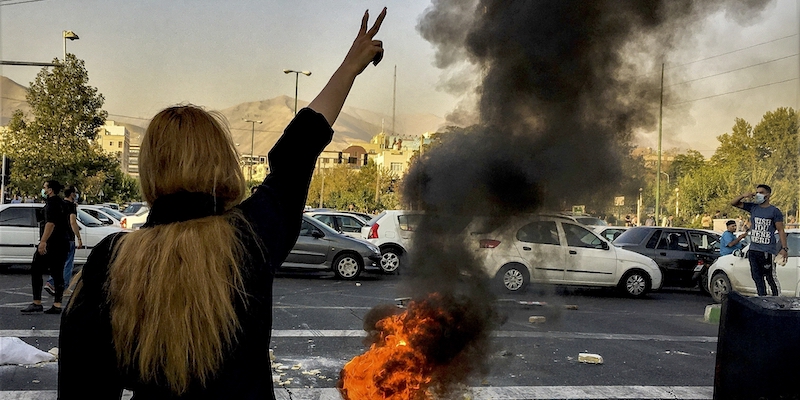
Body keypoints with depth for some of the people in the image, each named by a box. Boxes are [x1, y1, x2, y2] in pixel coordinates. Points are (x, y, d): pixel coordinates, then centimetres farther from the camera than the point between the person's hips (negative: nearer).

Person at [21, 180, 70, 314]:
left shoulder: (52, 203, -10)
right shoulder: (60, 202, 19)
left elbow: (50, 223, -22)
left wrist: (43, 241, -27)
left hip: (51, 243, -9)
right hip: (62, 244, 9)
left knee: (36, 271, -2)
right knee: (57, 274, 7)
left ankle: (37, 303, -6)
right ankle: (57, 304, 4)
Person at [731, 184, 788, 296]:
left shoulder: (774, 211, -2)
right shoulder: (753, 207, 11)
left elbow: (781, 231, -3)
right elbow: (733, 203, 15)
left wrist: (784, 248, -11)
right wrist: (744, 196, -3)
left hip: (768, 251, -6)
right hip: (753, 250, 6)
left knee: (771, 279, -6)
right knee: (757, 278, 11)